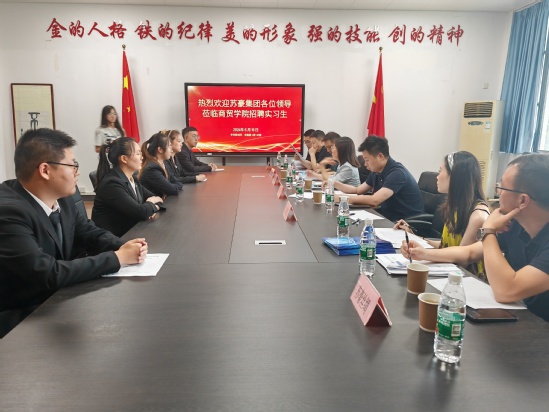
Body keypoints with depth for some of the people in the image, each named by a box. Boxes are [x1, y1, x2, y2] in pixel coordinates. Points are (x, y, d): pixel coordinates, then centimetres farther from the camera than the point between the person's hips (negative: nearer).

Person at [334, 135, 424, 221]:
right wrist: (334, 183, 5)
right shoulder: (376, 172, 5)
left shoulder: (397, 173, -21)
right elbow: (358, 190, 17)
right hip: (389, 218, 7)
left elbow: (374, 200, -31)